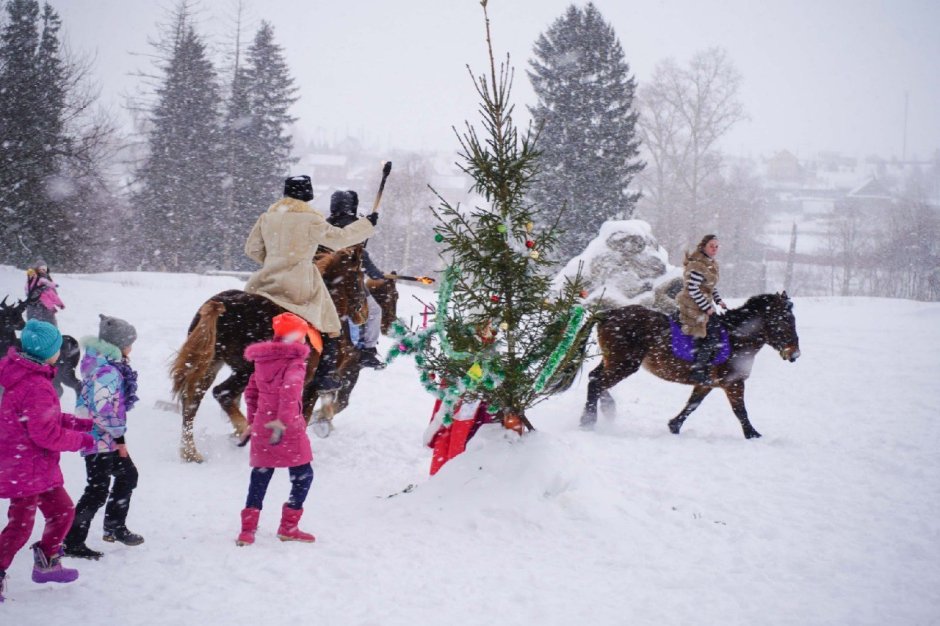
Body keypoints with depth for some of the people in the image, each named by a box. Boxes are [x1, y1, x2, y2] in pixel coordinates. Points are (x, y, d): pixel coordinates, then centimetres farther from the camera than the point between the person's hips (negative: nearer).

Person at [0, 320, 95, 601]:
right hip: (26, 469, -10)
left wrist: (83, 424, 9)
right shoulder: (36, 387, -27)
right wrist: (84, 439, -12)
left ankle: (47, 562, 36)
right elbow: (47, 435, -25)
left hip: (38, 467, 10)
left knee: (63, 510, 21)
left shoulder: (24, 374, 6)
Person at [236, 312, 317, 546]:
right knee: (303, 475, 8)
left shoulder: (262, 360, 11)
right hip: (289, 428, -6)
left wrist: (252, 421, 25)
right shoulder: (294, 361, -10)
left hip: (261, 427, 6)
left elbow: (251, 392, 17)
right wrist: (283, 419, -34)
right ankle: (288, 527, 10)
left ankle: (248, 529, 11)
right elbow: (290, 389, -27)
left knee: (260, 475, 14)